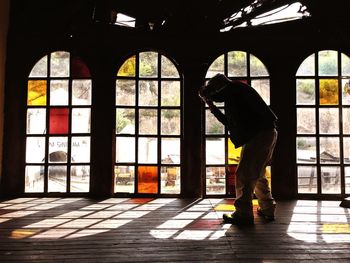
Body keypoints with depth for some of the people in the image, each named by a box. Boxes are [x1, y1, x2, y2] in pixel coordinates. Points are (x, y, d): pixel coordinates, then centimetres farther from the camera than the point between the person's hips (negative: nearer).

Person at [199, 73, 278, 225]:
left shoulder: (234, 87, -3)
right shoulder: (235, 94, 25)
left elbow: (214, 97, -16)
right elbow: (230, 122, 25)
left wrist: (204, 93, 6)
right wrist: (213, 108, 21)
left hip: (259, 135, -10)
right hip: (267, 133, 10)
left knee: (244, 174, -8)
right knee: (257, 174, 19)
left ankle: (243, 214, -6)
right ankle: (267, 209, 27)